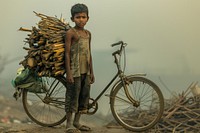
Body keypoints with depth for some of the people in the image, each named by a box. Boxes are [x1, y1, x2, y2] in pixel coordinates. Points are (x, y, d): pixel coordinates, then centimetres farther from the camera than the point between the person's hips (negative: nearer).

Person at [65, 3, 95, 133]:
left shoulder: (88, 33, 12)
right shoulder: (70, 33, -7)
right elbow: (67, 53, -10)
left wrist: (92, 72, 15)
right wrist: (69, 73, -15)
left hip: (86, 71, 7)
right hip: (75, 71, -7)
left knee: (84, 96, 11)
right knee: (73, 97, -3)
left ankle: (77, 122, 23)